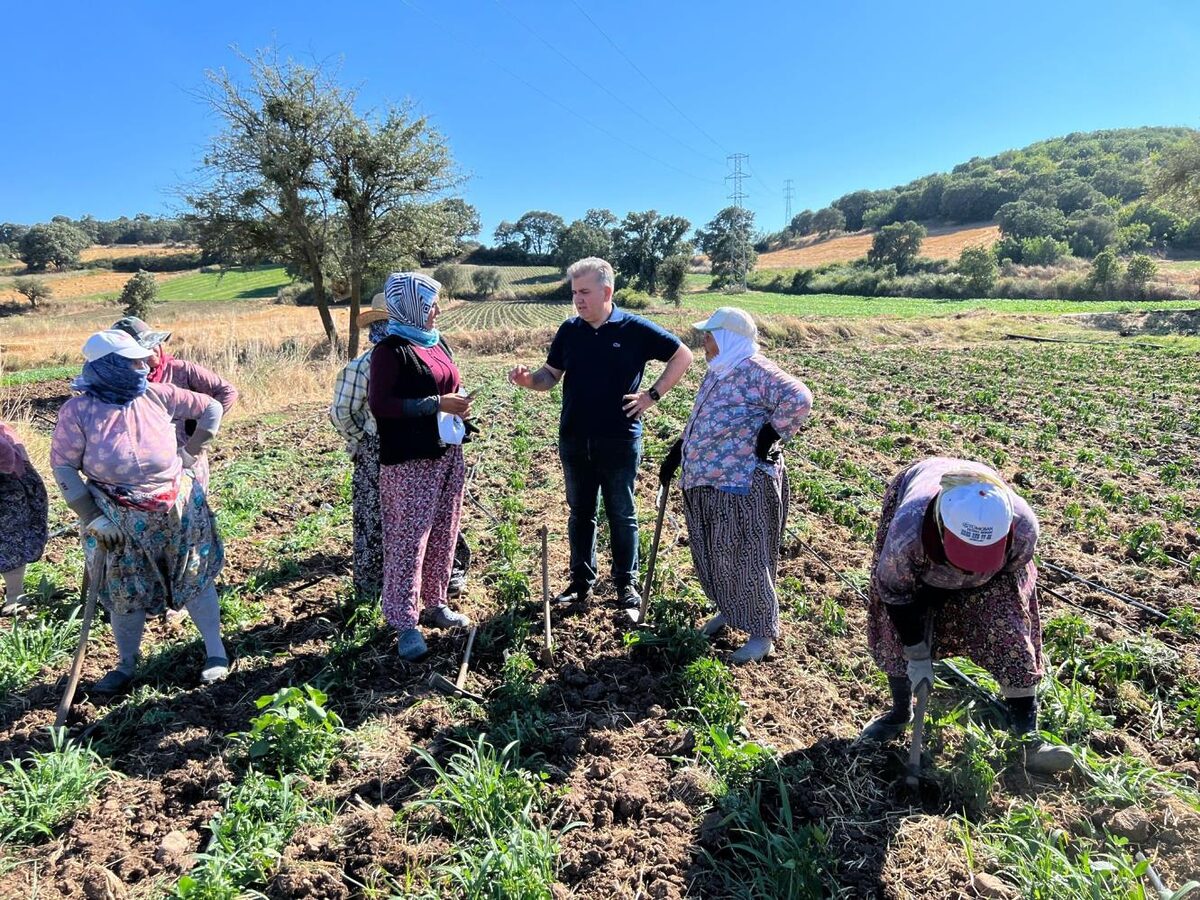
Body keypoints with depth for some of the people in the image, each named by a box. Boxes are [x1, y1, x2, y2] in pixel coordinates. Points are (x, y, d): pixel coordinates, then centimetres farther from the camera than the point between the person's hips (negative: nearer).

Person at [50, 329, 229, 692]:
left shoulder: (157, 395, -8)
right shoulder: (79, 411, -13)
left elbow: (211, 409, 4)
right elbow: (63, 466, -8)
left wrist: (190, 452, 5)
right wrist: (91, 517, -12)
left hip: (179, 510, 1)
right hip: (121, 521, -1)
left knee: (196, 577, 9)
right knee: (126, 595, 12)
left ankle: (215, 651, 25)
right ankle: (127, 665, 34)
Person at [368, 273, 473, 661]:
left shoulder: (436, 342, 13)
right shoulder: (390, 349, -11)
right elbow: (380, 404, -19)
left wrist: (459, 404, 6)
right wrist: (438, 403, -22)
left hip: (448, 453, 8)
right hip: (410, 461, -8)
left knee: (444, 535, 13)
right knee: (408, 539, -3)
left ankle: (435, 603, 27)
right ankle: (405, 623, 6)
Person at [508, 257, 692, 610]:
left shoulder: (635, 329, -7)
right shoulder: (569, 330, 3)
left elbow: (683, 356, 0)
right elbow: (551, 375, 10)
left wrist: (653, 394, -6)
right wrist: (529, 380, -12)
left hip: (619, 441, -3)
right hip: (574, 439, 4)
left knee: (622, 515, 9)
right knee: (580, 513, 13)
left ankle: (626, 582, 24)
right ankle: (581, 582, 27)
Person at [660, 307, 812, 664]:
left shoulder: (755, 371, -15)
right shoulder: (716, 372, 14)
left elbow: (799, 398, -26)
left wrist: (770, 435, -19)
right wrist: (676, 453, 20)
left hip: (743, 486, -9)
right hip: (705, 484, 9)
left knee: (748, 558, 2)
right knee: (713, 553, 19)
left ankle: (762, 633, 17)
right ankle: (728, 610, 41)